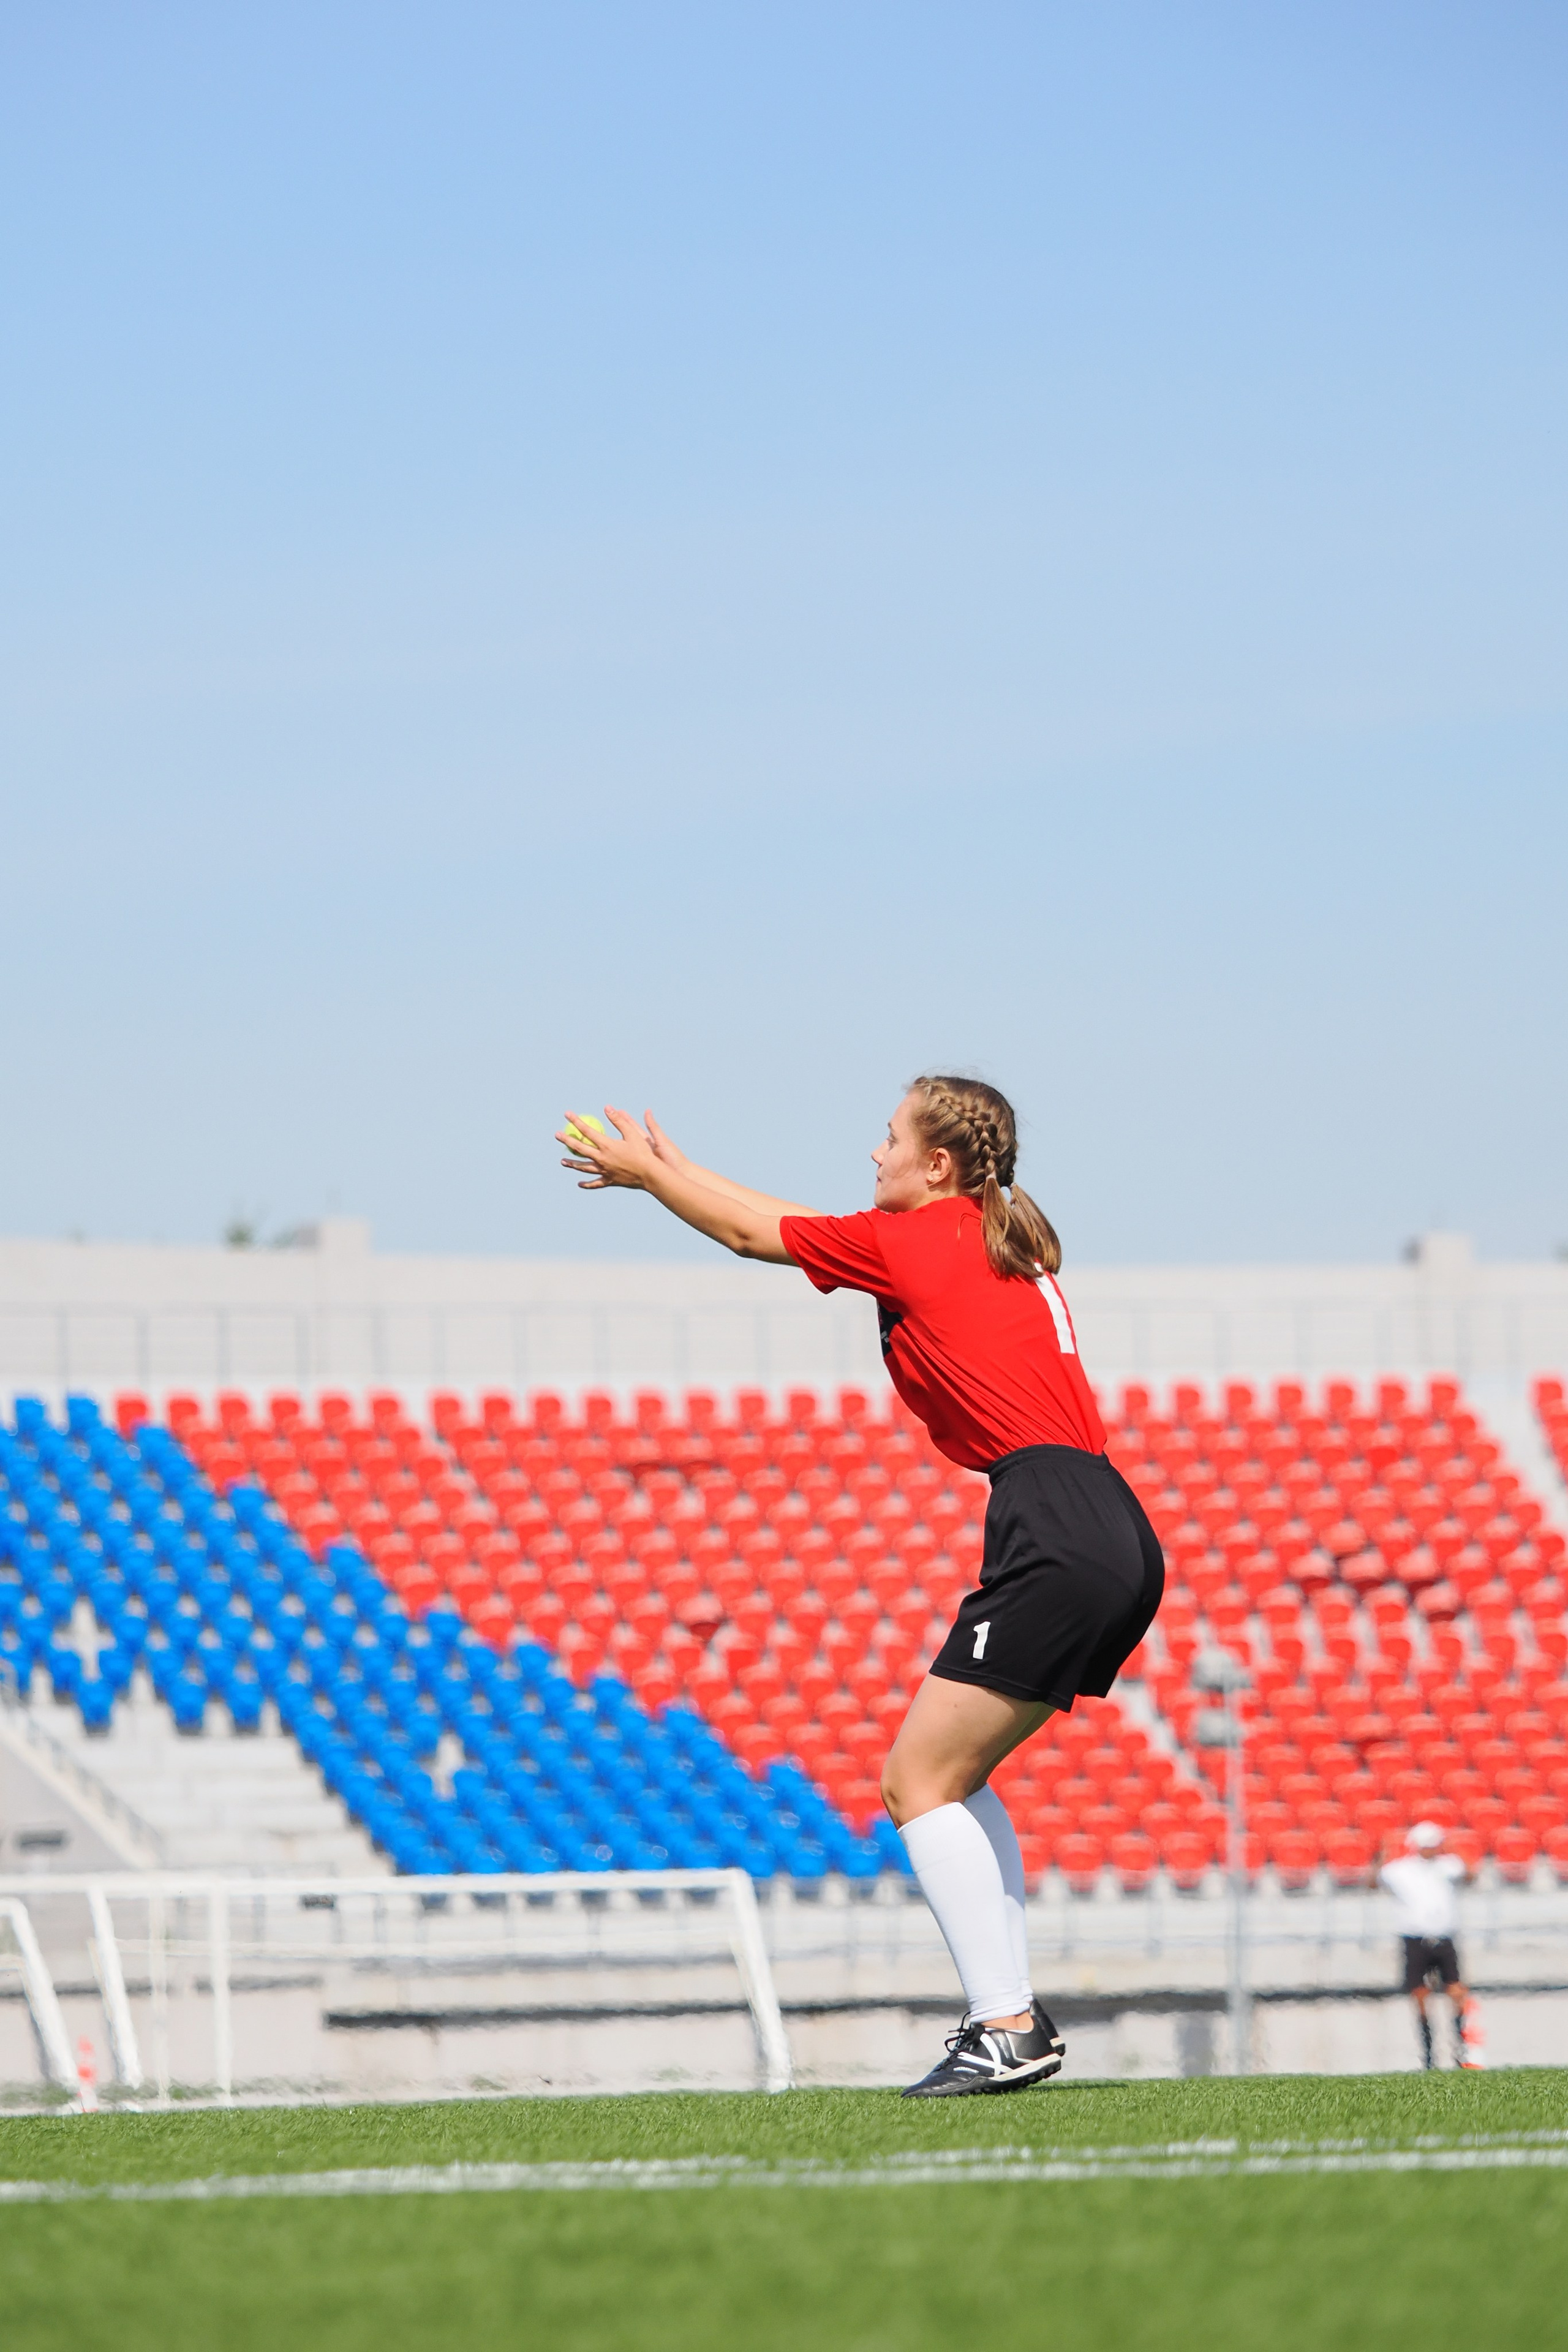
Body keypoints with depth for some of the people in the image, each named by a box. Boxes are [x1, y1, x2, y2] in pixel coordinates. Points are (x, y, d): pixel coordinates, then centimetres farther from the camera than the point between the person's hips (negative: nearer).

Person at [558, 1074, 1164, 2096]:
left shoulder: (915, 1239, -1)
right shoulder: (1001, 1247, 23)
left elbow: (755, 1234, 15)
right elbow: (794, 1225, 35)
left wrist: (645, 1172, 30)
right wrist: (675, 1167, 41)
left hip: (1058, 1541, -9)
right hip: (1117, 1541, 9)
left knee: (920, 1779, -5)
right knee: (951, 1774, 16)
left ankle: (1005, 2030, -11)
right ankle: (1016, 2018, 11)